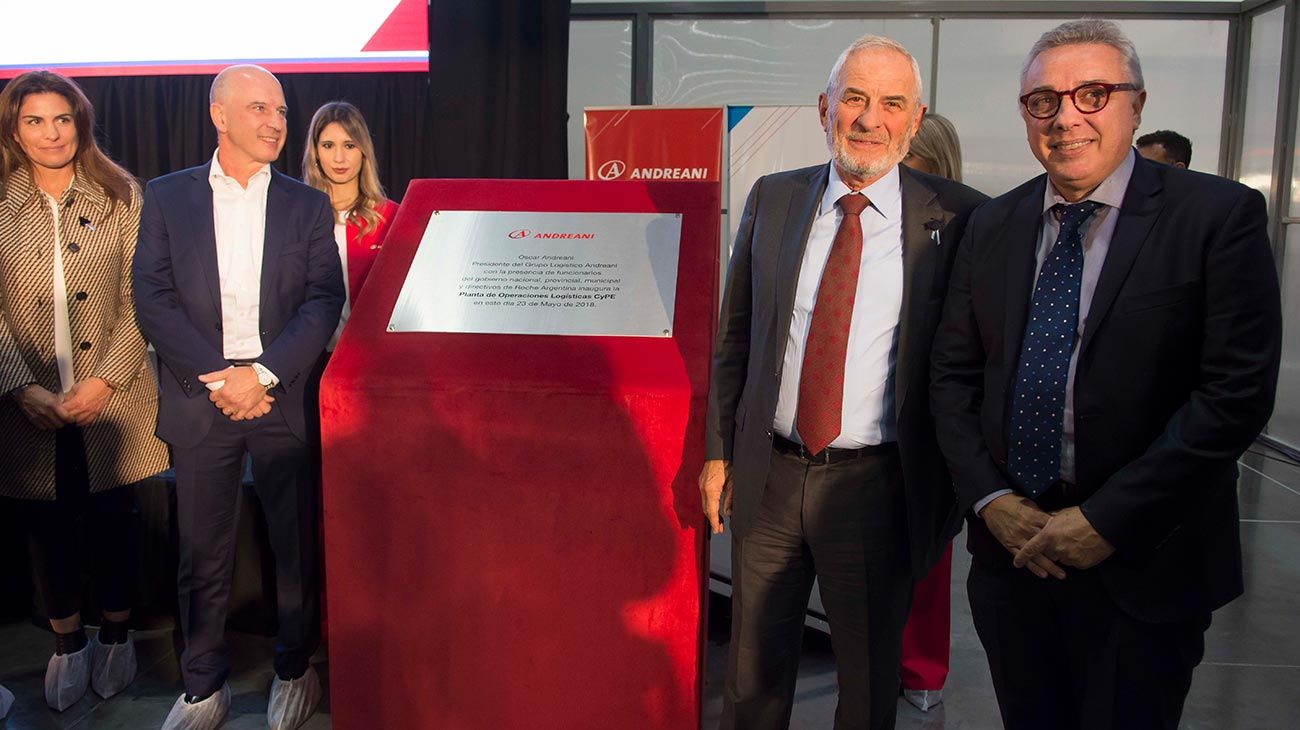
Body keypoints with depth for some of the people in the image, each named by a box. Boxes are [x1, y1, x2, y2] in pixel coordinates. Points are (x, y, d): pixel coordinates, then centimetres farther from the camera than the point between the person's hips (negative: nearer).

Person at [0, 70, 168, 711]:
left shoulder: (121, 197, 0)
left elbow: (140, 301, -3)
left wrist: (106, 378, -12)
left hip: (111, 401, -1)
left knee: (112, 524, 10)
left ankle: (116, 636, 32)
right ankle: (68, 645, 32)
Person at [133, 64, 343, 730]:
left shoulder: (308, 206, 7)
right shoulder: (167, 197, 6)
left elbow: (324, 302, -2)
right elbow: (152, 298, -2)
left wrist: (263, 374, -13)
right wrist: (215, 377, -12)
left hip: (284, 398, 0)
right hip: (200, 400, 0)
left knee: (296, 545, 8)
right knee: (203, 552, 8)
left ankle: (295, 670, 27)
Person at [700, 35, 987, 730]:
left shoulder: (957, 219, -6)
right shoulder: (773, 198, 3)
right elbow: (735, 335, 8)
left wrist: (953, 488, -3)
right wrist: (718, 451, 7)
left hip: (874, 487, -2)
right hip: (767, 476, 3)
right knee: (753, 671, 18)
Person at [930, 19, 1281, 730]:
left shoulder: (1220, 215, -7)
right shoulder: (992, 226, 6)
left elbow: (1236, 391, -14)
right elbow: (953, 374, 6)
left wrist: (1107, 521, -16)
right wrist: (990, 499, -7)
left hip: (1143, 566, -3)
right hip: (1010, 546, 4)